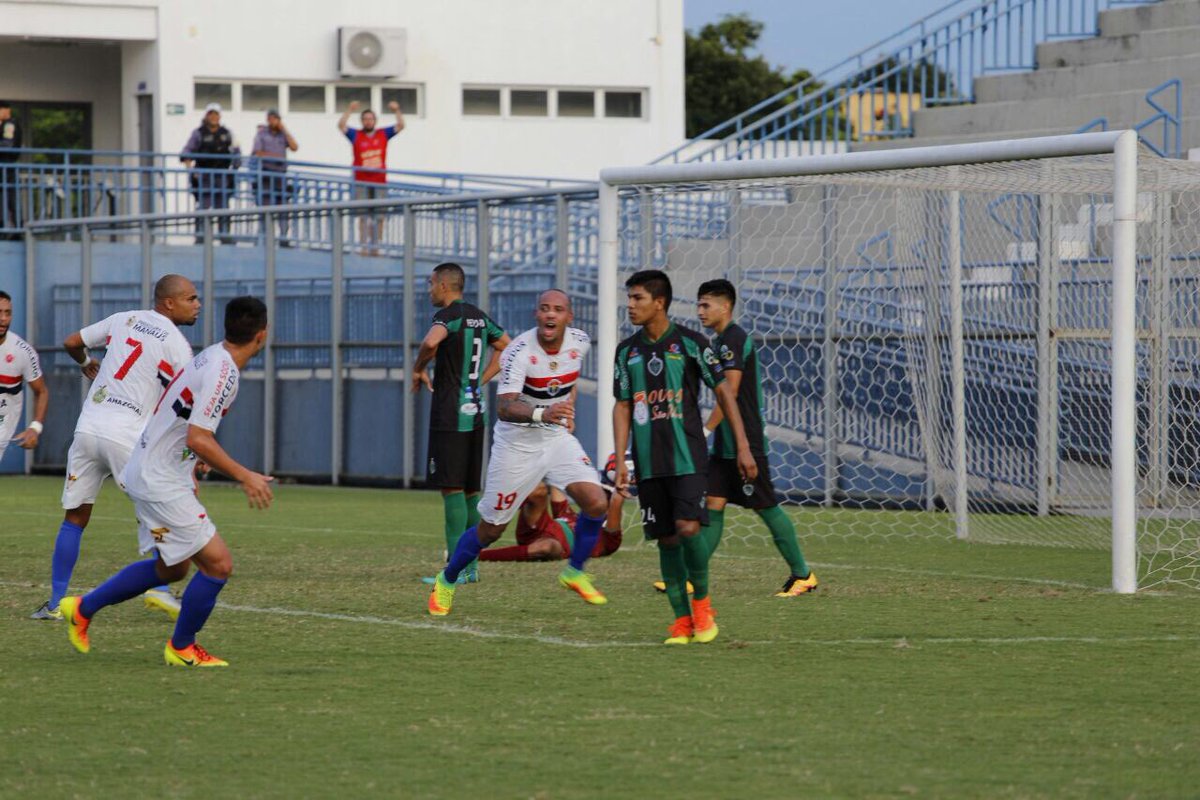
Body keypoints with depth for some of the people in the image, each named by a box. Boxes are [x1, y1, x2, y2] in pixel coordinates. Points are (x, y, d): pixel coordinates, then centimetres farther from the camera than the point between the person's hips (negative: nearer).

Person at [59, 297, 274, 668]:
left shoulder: (212, 357, 8)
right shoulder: (223, 371, -22)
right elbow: (198, 439, -28)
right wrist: (245, 476, -25)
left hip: (152, 475, 10)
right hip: (160, 481, -10)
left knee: (170, 569, 22)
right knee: (218, 564, -8)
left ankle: (82, 609, 31)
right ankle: (181, 648, 8)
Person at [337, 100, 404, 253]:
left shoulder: (383, 134, 11)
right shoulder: (356, 135, 6)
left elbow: (401, 126, 8)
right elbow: (341, 125, -5)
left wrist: (397, 111, -6)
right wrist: (349, 110, -14)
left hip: (379, 183, 2)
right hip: (361, 183, -2)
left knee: (377, 217, 0)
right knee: (363, 216, -5)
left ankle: (374, 246, 5)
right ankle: (363, 245, -4)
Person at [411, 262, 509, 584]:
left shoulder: (448, 315, -11)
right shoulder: (479, 316, 14)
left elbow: (431, 342, -32)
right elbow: (506, 347, 29)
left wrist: (419, 369, -13)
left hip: (450, 414, -8)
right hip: (476, 412, 8)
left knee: (452, 488, -8)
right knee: (471, 488, 11)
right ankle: (471, 564, 13)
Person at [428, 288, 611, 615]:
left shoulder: (580, 342, -7)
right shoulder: (519, 352, -26)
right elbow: (504, 407, -39)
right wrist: (543, 413, -55)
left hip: (557, 437, 5)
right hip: (517, 444, -5)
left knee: (596, 503, -14)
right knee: (490, 529, 5)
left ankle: (574, 572, 9)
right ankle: (446, 582, 29)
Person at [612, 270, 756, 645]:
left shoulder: (689, 342, -3)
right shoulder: (627, 350, 8)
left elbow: (723, 392, 1)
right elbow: (622, 407, 13)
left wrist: (743, 448, -2)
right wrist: (620, 460, 3)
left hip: (688, 457, -4)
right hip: (648, 462, 4)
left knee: (687, 528, -18)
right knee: (666, 539, 3)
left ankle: (702, 601, 3)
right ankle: (682, 618, 11)